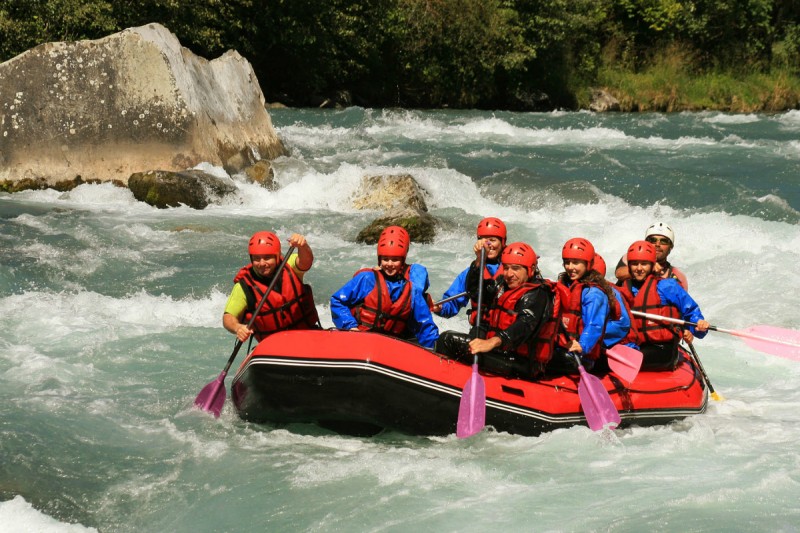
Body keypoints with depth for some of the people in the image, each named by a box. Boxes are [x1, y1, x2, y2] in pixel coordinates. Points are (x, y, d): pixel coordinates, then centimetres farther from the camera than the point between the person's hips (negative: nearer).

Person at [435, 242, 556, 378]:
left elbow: (525, 325, -33)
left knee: (471, 356, -29)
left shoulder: (537, 294, -14)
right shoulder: (504, 287, 15)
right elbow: (473, 287, 27)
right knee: (448, 339, 7)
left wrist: (493, 342, -50)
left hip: (523, 365, -9)